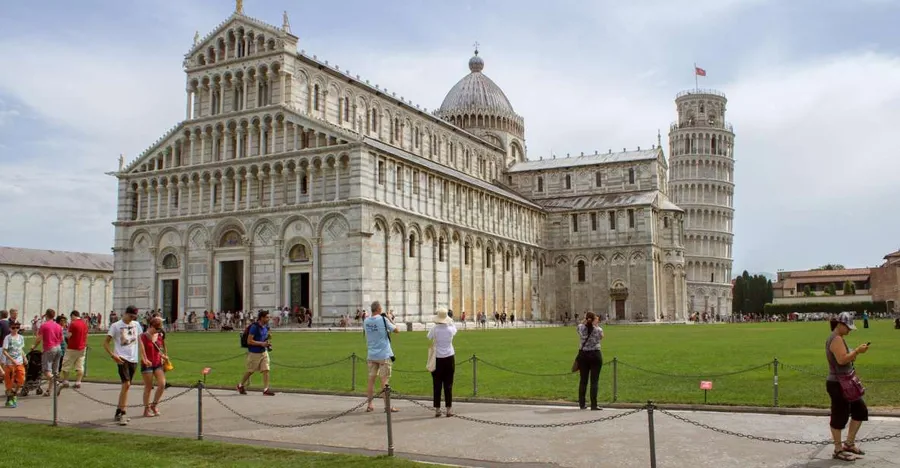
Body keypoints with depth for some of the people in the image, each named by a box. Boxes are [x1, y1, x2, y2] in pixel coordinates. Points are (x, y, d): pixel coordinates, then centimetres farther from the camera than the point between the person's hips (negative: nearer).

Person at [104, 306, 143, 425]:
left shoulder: (136, 325, 10)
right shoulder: (116, 326, -4)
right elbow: (106, 343, -3)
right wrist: (113, 355, -16)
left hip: (133, 359, 6)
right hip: (122, 358, -6)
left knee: (126, 386, 11)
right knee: (126, 384, -17)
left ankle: (118, 413, 21)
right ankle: (122, 414, -12)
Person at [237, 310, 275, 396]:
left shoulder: (266, 327, 5)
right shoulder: (254, 327, -19)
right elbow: (249, 341, -21)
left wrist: (267, 343, 2)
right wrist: (262, 343, -23)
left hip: (264, 352, 6)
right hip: (254, 353, -6)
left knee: (266, 370, -4)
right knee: (250, 371, 9)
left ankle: (265, 389, -2)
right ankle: (240, 386, 31)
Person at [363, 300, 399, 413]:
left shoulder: (366, 322, 2)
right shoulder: (383, 320, -12)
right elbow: (397, 330, -5)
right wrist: (390, 320, 8)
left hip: (371, 355, 5)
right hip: (384, 355, -5)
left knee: (371, 379, 10)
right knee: (385, 380, -2)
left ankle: (369, 405, 13)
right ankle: (387, 406, -1)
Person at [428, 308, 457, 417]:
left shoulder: (435, 329, -10)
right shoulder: (450, 329, -6)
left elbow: (429, 337, 10)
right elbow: (455, 329, 19)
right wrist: (450, 322, 27)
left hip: (438, 359, -1)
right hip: (449, 358, 1)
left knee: (437, 385, 6)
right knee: (448, 385, 5)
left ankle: (437, 409, 6)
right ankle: (449, 409, 5)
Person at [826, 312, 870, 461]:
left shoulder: (836, 338, 16)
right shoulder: (836, 339, -16)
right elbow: (841, 359, -26)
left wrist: (854, 354, 6)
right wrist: (857, 351, -20)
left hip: (845, 383, 11)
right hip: (838, 384, -11)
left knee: (860, 410, 15)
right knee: (839, 416, -2)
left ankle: (849, 443, 24)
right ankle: (838, 450, 8)